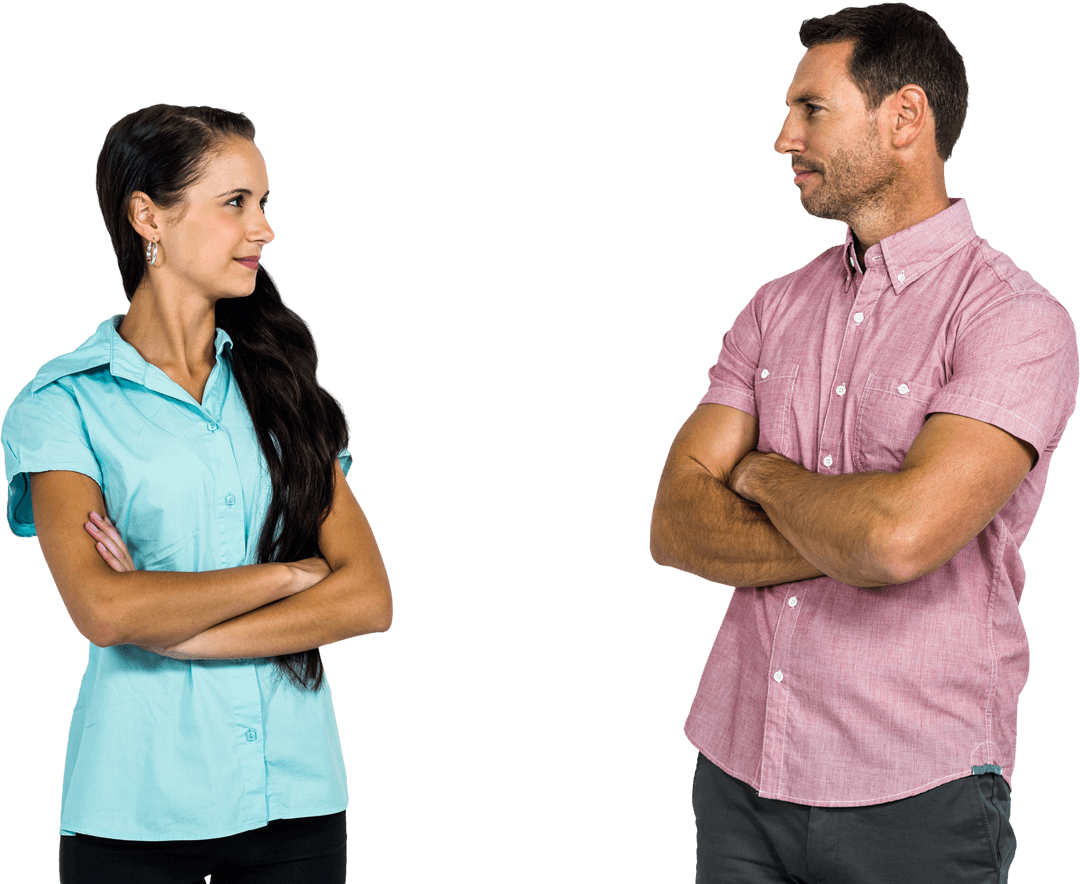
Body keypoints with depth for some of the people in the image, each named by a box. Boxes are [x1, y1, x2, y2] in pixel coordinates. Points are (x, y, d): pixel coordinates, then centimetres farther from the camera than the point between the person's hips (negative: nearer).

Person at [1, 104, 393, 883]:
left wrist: (170, 632, -12)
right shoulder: (64, 404, -4)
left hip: (298, 799, 3)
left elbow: (369, 598, -4)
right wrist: (288, 572, -9)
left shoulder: (282, 387, 7)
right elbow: (103, 608, -19)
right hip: (136, 816, -3)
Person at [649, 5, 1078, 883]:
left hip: (915, 800, -5)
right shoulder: (776, 309, 9)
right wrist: (846, 542, -15)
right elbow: (676, 525, 1)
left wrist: (765, 474, -5)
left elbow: (898, 535, -25)